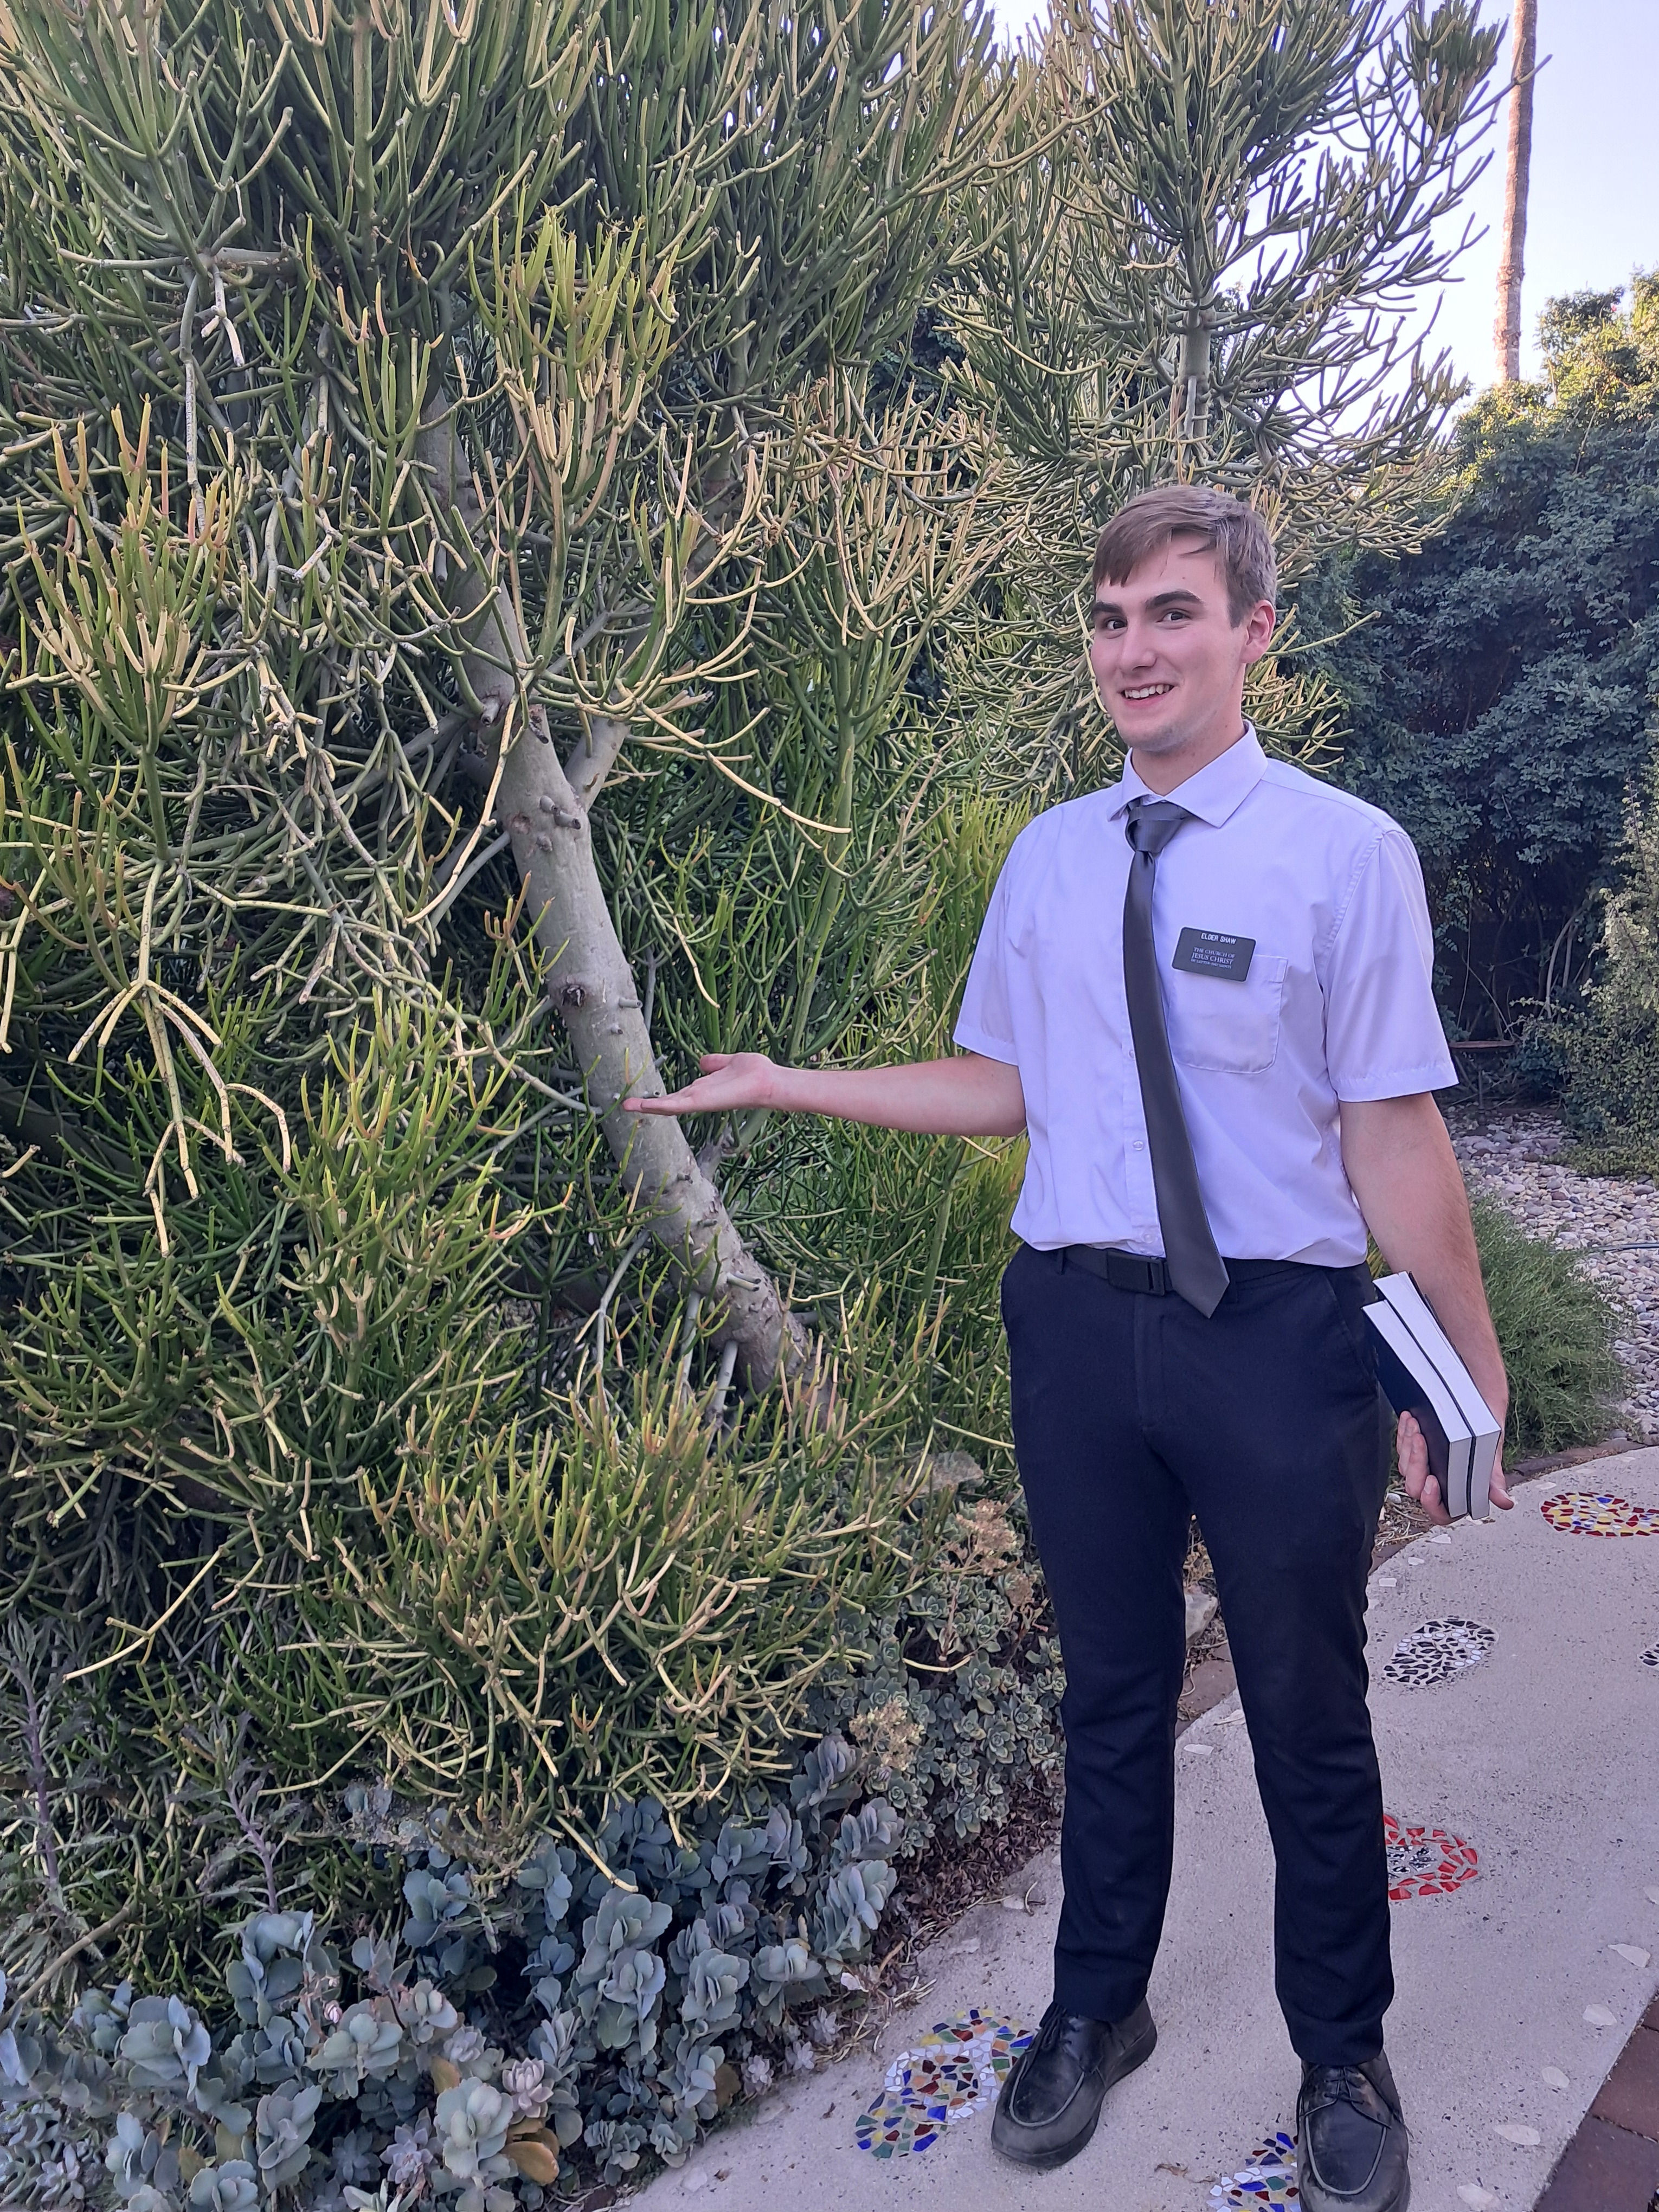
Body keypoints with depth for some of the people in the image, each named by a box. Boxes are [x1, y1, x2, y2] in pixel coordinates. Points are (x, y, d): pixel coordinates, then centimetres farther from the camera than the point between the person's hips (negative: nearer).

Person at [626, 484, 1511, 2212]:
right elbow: (1006, 1085, 9)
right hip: (1078, 1321, 3)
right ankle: (1096, 2011, 45)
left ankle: (1342, 2065, 42)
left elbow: (1393, 1133, -8)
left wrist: (1467, 1377, -9)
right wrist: (786, 1087, 6)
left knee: (1306, 1716, 15)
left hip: (1276, 1335, -3)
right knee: (1111, 1689, 20)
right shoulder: (1048, 858, 4)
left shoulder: (1346, 852, -8)